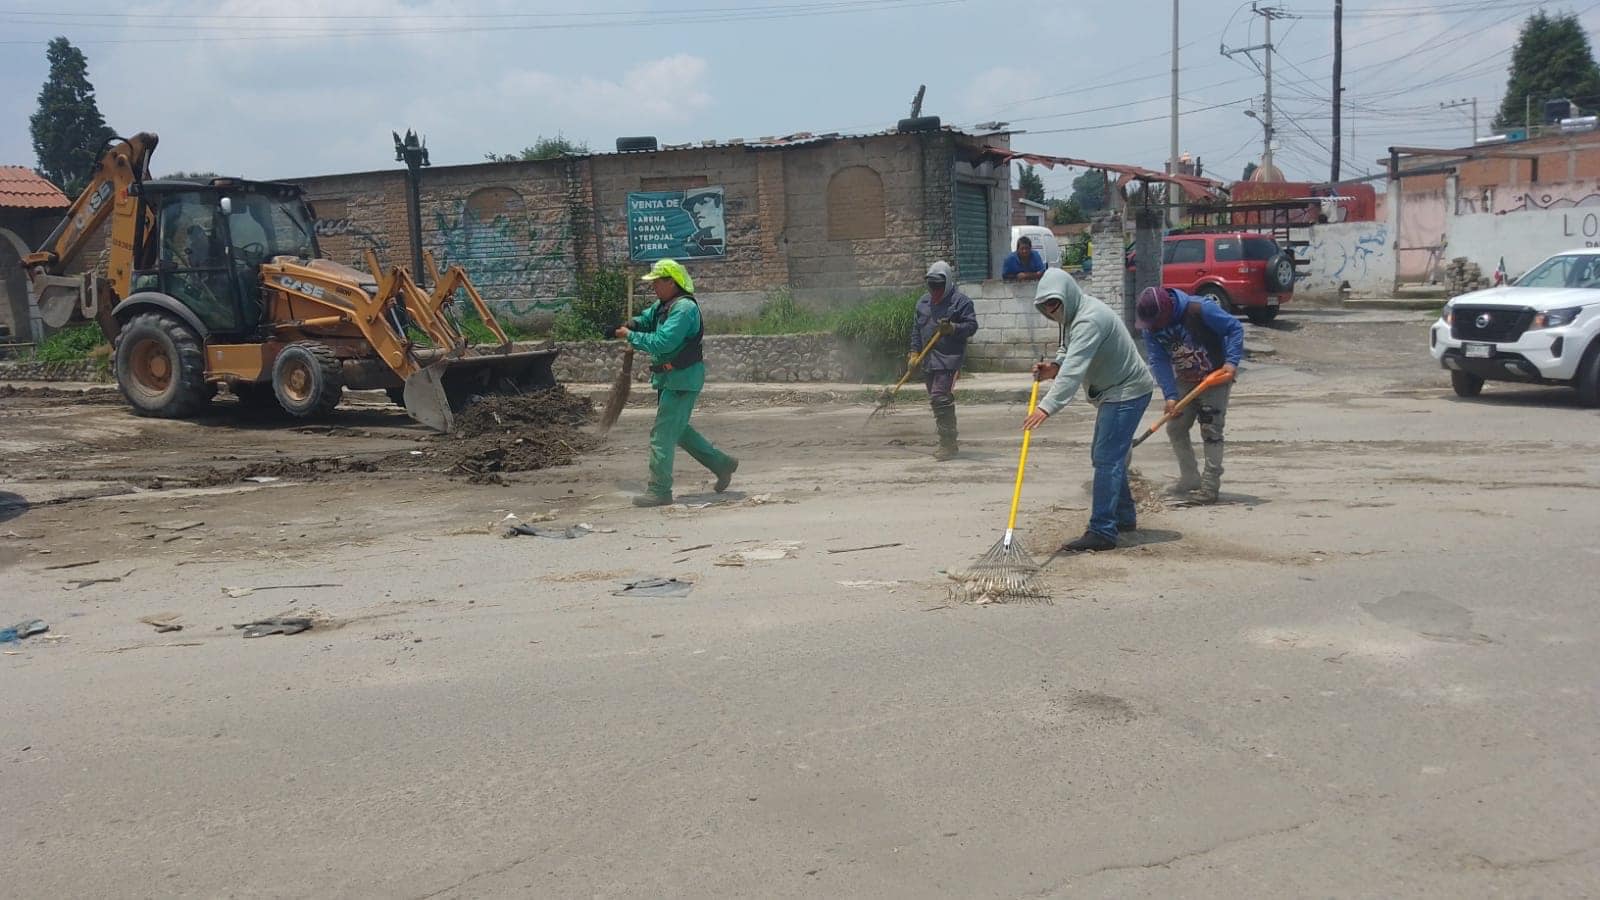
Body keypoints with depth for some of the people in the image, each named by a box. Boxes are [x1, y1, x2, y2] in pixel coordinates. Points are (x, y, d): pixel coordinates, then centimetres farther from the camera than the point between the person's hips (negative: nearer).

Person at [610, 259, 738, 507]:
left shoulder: (684, 308, -20)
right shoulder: (662, 305, 11)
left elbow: (662, 343, -26)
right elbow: (645, 320, 23)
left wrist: (630, 336, -17)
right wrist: (629, 324, -1)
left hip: (681, 380, -10)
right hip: (670, 378, 10)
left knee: (663, 434, -7)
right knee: (679, 430, 20)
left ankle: (659, 491, -1)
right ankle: (722, 464, 30)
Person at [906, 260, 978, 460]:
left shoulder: (961, 301, -3)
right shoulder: (923, 302, 17)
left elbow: (972, 326, -8)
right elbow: (916, 328, 21)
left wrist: (953, 328, -24)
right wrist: (914, 352, 11)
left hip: (949, 359, -7)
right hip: (928, 360, 8)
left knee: (940, 398, -18)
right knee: (936, 401, 10)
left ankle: (948, 444, -14)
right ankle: (948, 444, 20)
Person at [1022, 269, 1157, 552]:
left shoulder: (1089, 320, -27)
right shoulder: (1073, 315, 7)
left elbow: (1074, 369, -37)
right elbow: (1068, 352, 17)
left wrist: (1047, 407, -45)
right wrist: (1054, 367, -6)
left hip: (1128, 392, -11)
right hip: (1115, 391, 11)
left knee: (1107, 459, -15)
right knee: (1104, 456, 19)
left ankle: (1102, 532, -15)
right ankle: (1124, 517, 33)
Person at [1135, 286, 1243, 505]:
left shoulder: (1200, 309, -26)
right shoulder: (1150, 327, -11)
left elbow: (1235, 329, -17)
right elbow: (1159, 361, -11)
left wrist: (1232, 361, -28)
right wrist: (1170, 395, -20)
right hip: (1185, 381, 6)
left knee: (1211, 430, -10)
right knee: (1175, 428, 7)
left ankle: (1210, 485, -6)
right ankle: (1190, 479, 21)